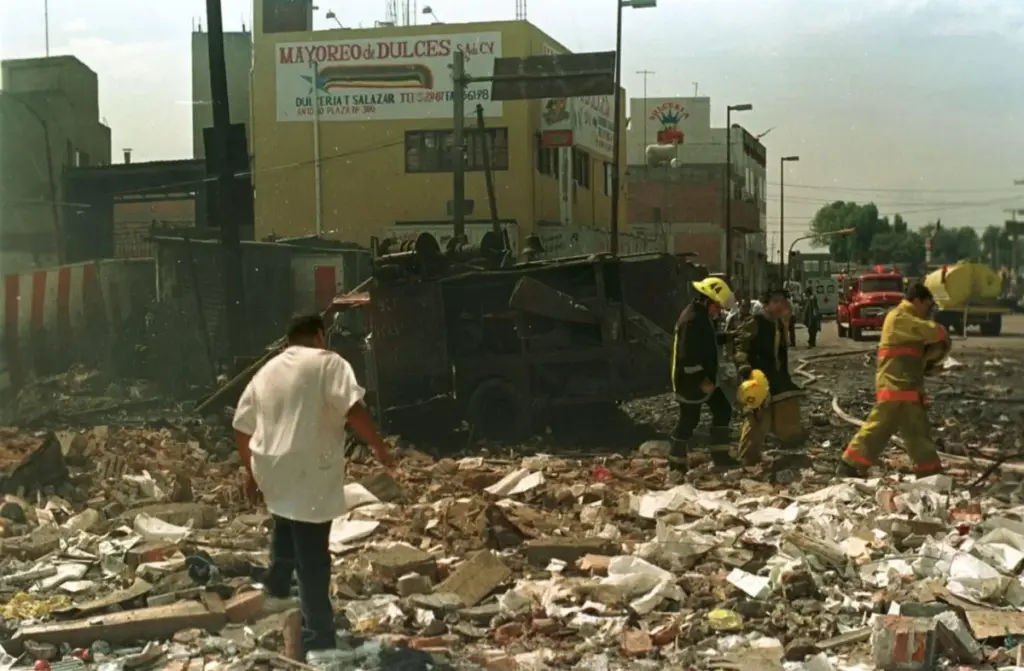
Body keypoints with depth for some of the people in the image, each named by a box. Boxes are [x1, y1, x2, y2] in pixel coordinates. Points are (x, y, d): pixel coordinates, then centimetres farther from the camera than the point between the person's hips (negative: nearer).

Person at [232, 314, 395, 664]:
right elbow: (353, 409, -18)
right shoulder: (327, 362, -4)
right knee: (312, 560, -5)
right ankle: (319, 644, -3)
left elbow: (242, 428, 17)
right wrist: (379, 447, -7)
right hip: (309, 477, -7)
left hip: (275, 474, 7)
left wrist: (253, 472, 27)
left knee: (287, 543, 28)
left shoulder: (266, 371, 15)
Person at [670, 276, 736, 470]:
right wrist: (702, 380, -23)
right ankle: (677, 463, 10)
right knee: (689, 420, -2)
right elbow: (688, 356, -28)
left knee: (723, 409, 13)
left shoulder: (703, 317, 11)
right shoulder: (692, 320, -24)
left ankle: (720, 456, 20)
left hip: (704, 380, 11)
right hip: (691, 382, -11)